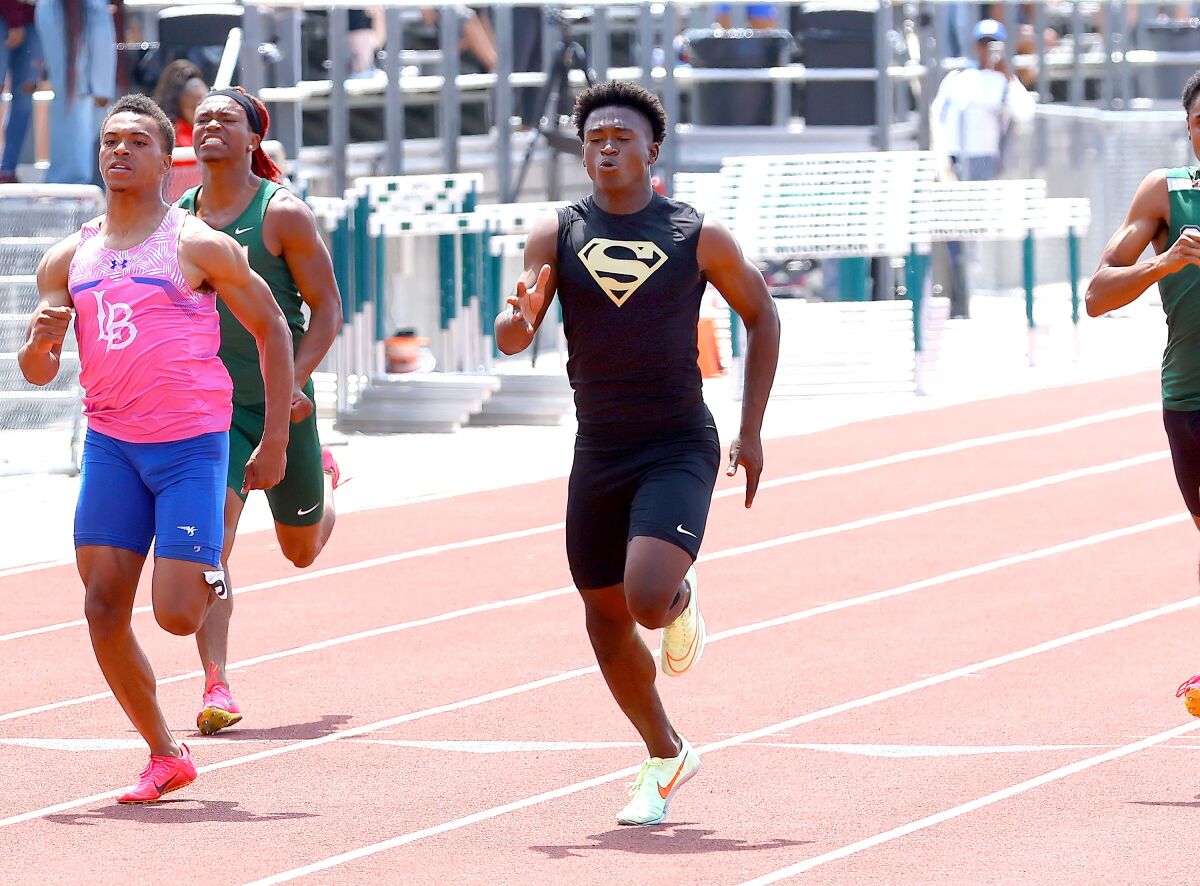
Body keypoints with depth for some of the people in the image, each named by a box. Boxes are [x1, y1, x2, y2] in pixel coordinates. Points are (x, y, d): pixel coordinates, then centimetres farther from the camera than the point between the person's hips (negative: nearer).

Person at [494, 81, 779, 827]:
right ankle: (666, 758, 32)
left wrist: (752, 431, 4)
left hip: (680, 449, -4)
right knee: (606, 618, 11)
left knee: (648, 599, -24)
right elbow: (512, 338, -6)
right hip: (598, 452, 4)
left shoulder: (698, 237, -4)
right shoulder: (557, 235, 0)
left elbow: (762, 317, 8)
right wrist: (519, 317, -31)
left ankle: (683, 599, 15)